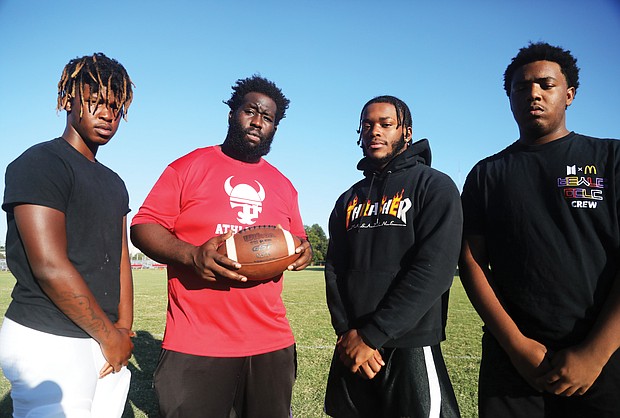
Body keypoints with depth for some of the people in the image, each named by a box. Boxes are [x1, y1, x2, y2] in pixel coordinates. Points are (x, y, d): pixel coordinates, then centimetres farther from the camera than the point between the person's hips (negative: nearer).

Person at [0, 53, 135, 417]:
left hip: (105, 343, 7)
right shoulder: (40, 163, -9)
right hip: (48, 343, -7)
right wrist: (110, 335, -10)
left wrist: (123, 329, 0)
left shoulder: (114, 183, 15)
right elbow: (50, 266, -18)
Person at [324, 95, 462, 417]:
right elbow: (334, 271, 6)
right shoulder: (348, 200, 12)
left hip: (411, 350, -5)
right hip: (350, 352, 5)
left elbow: (434, 270, -16)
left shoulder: (435, 187, -5)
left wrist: (371, 335, -17)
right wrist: (347, 332, -11)